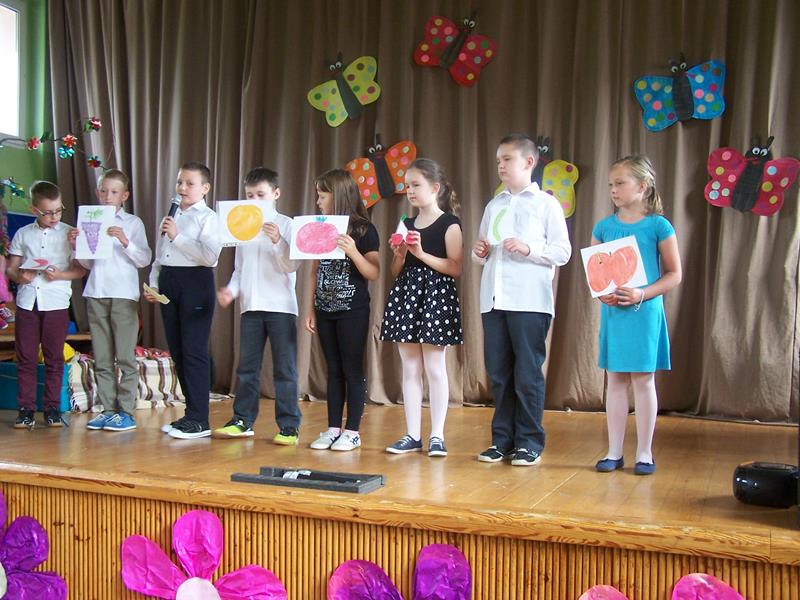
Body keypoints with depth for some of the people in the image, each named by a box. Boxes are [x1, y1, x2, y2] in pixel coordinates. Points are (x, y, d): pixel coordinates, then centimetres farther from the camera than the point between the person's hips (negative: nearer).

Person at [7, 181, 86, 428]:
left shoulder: (69, 233, 3)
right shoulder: (23, 234, 9)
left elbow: (80, 269, 1)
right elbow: (10, 268, 11)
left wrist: (60, 275, -16)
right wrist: (19, 276, -10)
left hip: (56, 303, -2)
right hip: (27, 302, 2)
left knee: (54, 358, 4)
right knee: (25, 358, 3)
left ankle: (52, 408, 13)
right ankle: (26, 409, 10)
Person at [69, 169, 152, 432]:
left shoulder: (133, 223, 3)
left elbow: (144, 259, -3)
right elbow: (88, 263, 18)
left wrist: (125, 241, -16)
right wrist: (76, 246, 1)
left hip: (124, 295, -4)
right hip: (95, 294, 4)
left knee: (125, 356, -4)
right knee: (102, 359, 6)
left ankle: (126, 411, -1)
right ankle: (107, 409, 12)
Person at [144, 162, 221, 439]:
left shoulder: (207, 217, -4)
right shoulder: (169, 217, 19)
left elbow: (210, 255, -18)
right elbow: (159, 257, 21)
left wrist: (177, 237, -17)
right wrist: (153, 284, 9)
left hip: (195, 281, -8)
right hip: (168, 282, 8)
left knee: (194, 351, -8)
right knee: (177, 351, 10)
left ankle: (199, 420, -3)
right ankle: (191, 414, 19)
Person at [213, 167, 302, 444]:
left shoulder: (285, 225, -2)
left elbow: (291, 266, -9)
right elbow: (240, 268, 17)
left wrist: (278, 241, -24)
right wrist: (231, 289, 0)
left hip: (280, 306, -5)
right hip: (250, 306, 5)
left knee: (284, 368, -2)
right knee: (247, 367, 10)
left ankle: (289, 426, 2)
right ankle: (242, 420, 19)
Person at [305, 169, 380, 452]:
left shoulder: (363, 230, -7)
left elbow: (374, 274, -10)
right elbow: (315, 272, 14)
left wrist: (353, 252, -25)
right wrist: (311, 309, 12)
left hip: (353, 311, -5)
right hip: (326, 310, 5)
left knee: (352, 370, 0)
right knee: (333, 370, 10)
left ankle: (352, 431, 7)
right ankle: (333, 429, 15)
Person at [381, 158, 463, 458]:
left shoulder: (449, 223, -4)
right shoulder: (406, 225, 14)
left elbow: (455, 268, -12)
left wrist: (421, 253, -16)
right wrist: (399, 255, -4)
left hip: (436, 294, -6)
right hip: (406, 294, 6)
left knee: (435, 368, -2)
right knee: (409, 368, 7)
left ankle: (437, 435, 5)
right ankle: (412, 435, 12)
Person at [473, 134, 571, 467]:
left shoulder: (545, 204, 4)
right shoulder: (493, 206, 20)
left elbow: (563, 252, -3)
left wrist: (528, 248, -15)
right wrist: (479, 252, 4)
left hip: (530, 301, -5)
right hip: (493, 299, 5)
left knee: (528, 374, -2)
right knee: (498, 373, 8)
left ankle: (529, 442, 8)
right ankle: (503, 439, 17)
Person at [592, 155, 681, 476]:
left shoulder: (658, 225, -4)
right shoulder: (604, 227, 6)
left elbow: (674, 274, -3)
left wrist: (642, 294, -16)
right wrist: (603, 293, -10)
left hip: (645, 311, -3)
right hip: (612, 311, 3)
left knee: (643, 380, 3)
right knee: (616, 380, 8)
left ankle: (644, 453, 14)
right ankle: (614, 452, 16)